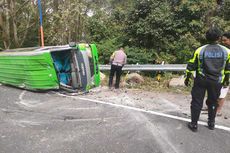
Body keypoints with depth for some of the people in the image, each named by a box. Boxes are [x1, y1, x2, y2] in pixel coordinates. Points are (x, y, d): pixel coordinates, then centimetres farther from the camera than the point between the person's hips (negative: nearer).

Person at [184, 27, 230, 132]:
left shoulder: (200, 50, -12)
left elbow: (191, 66, -6)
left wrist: (187, 78, 6)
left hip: (201, 80, -2)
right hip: (216, 82, 2)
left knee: (197, 102, 8)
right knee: (213, 102, 19)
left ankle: (194, 124, 15)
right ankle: (211, 123, 33)